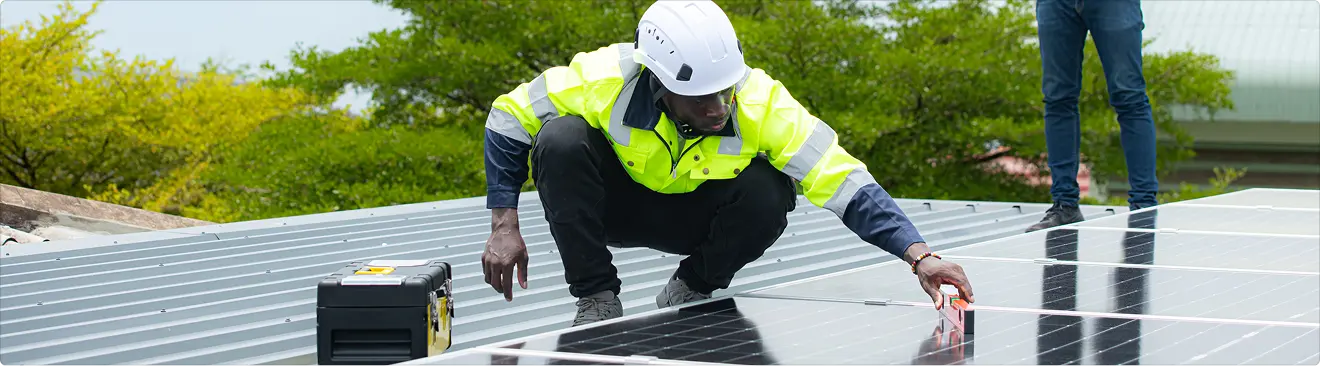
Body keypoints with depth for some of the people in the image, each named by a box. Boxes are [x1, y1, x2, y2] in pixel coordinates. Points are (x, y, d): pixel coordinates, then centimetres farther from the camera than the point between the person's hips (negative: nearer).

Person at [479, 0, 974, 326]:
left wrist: (919, 255, -44)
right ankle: (596, 299, -15)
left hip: (696, 217, 1)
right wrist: (504, 227, -21)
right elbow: (508, 118, -17)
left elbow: (845, 182, -33)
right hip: (612, 206, -1)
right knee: (560, 140, -32)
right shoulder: (605, 79, -33)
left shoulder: (760, 102, -31)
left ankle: (690, 292, -2)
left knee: (771, 192, -32)